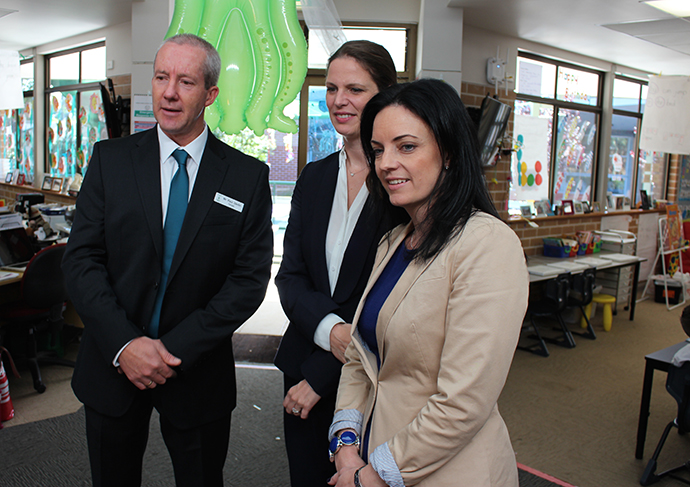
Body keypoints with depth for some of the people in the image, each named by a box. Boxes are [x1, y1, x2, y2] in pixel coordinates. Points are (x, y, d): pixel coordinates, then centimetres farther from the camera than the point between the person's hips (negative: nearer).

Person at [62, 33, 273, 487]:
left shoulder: (248, 176, -5)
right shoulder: (111, 159, -1)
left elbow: (250, 277, -9)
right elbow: (81, 259, -4)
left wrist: (175, 348, -15)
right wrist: (124, 344, -15)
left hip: (199, 373, -1)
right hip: (113, 365, 2)